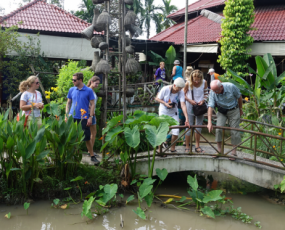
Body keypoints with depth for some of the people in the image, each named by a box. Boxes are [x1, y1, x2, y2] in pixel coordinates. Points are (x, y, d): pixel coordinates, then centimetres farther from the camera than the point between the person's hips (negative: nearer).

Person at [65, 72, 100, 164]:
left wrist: (90, 117, -8)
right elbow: (68, 103, 14)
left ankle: (92, 156, 10)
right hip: (72, 117, 3)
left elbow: (92, 104, -2)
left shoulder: (89, 91, -4)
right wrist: (66, 115, 6)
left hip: (83, 118, -3)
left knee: (87, 138, 0)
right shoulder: (71, 90, 6)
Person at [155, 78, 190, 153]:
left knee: (176, 131, -3)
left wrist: (186, 118, -34)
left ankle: (173, 148, 18)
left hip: (174, 112, 3)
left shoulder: (181, 93, -17)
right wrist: (165, 103, -27)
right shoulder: (165, 89, -22)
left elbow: (183, 105, -25)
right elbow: (157, 99, -10)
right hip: (164, 112, -2)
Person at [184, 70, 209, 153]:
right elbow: (184, 94, -3)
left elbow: (206, 93, 6)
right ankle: (187, 147, 11)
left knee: (199, 126, 10)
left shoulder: (204, 82, -6)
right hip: (190, 106, -3)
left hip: (200, 106, 3)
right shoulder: (188, 83, -12)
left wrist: (203, 100, -12)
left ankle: (197, 146, 23)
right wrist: (190, 100, -18)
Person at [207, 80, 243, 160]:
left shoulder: (231, 87, -23)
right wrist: (209, 122, -31)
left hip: (233, 110, -1)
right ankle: (219, 150, 2)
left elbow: (239, 97, -5)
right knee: (218, 129, -12)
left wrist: (240, 109, 7)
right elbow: (210, 107, -24)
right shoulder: (213, 92, -21)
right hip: (221, 111, 1)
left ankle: (234, 152, 9)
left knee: (234, 131, -3)